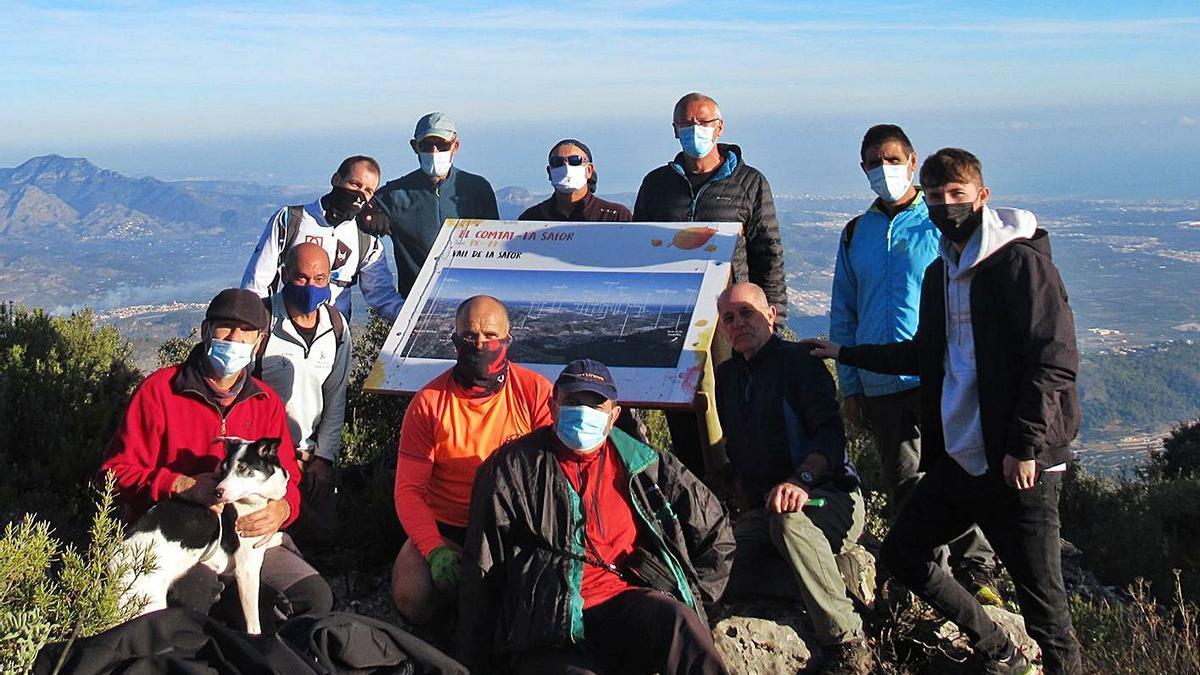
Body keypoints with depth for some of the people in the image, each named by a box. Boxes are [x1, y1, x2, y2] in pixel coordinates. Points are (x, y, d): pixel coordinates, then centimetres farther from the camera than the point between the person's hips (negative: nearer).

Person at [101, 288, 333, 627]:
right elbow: (117, 471, -6)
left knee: (315, 596, -15)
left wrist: (280, 509, -14)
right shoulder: (160, 389, -4)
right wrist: (184, 485, -22)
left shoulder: (266, 402, 9)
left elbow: (287, 478, 12)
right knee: (193, 589, -36)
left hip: (246, 532, 4)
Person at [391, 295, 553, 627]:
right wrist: (435, 549, -22)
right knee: (411, 597, -24)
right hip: (444, 528, 1)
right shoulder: (429, 403, -4)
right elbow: (409, 489, -6)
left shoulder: (536, 392, -6)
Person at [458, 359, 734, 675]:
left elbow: (714, 528, 24)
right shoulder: (512, 469, 8)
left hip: (627, 603, 3)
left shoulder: (642, 466, 16)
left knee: (678, 622, -31)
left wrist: (692, 596, 14)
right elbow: (482, 574, 7)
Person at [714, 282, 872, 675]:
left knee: (790, 521, -41)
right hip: (763, 508, 5)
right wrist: (748, 508, 8)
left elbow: (830, 432, -17)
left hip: (831, 499, -5)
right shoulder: (727, 376, 16)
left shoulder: (797, 362, -4)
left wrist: (802, 479, -35)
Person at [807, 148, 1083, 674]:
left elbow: (1054, 360, -15)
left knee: (1041, 596, -4)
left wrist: (1026, 446, -20)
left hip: (1020, 465, -8)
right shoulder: (939, 273, 15)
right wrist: (847, 354, 25)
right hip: (957, 459, 8)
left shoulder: (1020, 261, -10)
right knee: (901, 553, 14)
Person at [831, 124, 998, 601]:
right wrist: (850, 387, 9)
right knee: (905, 487, 8)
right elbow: (843, 314, 14)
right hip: (881, 385, 4)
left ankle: (975, 573, 9)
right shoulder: (856, 234, 12)